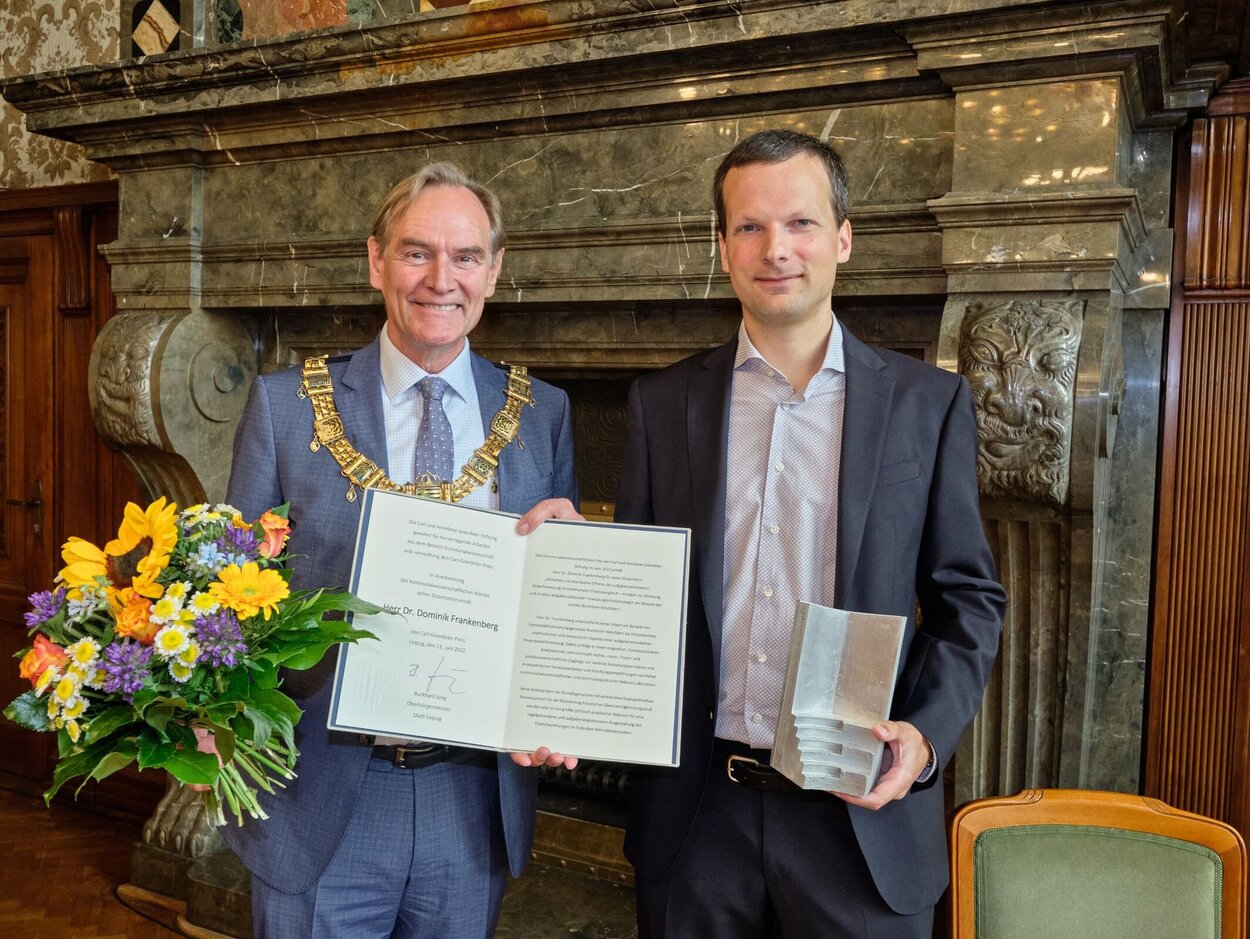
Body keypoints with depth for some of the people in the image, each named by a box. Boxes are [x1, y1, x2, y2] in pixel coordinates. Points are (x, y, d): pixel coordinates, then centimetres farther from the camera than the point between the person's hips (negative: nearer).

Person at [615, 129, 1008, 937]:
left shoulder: (929, 402, -1)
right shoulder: (663, 403, 2)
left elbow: (968, 598, 2)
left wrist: (929, 733, -12)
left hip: (864, 815, -1)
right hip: (695, 811, 2)